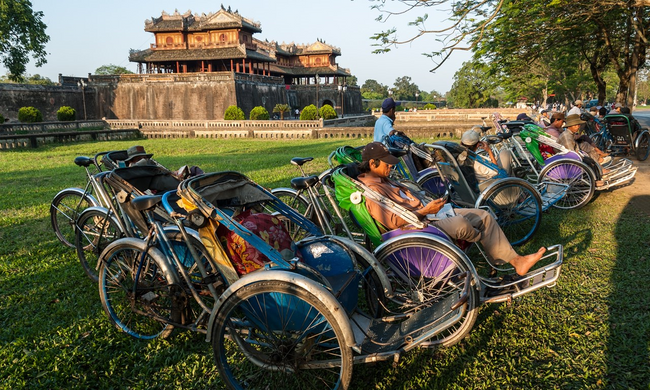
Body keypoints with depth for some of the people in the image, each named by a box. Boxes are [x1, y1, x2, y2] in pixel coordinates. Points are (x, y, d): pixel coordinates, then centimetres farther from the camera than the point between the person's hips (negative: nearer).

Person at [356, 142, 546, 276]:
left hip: (422, 216, 10)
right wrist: (425, 211, -22)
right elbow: (393, 221, -25)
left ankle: (516, 260, 2)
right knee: (460, 222, -33)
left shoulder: (383, 180, 15)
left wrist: (427, 207, 9)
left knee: (484, 215, 0)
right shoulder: (372, 189, -18)